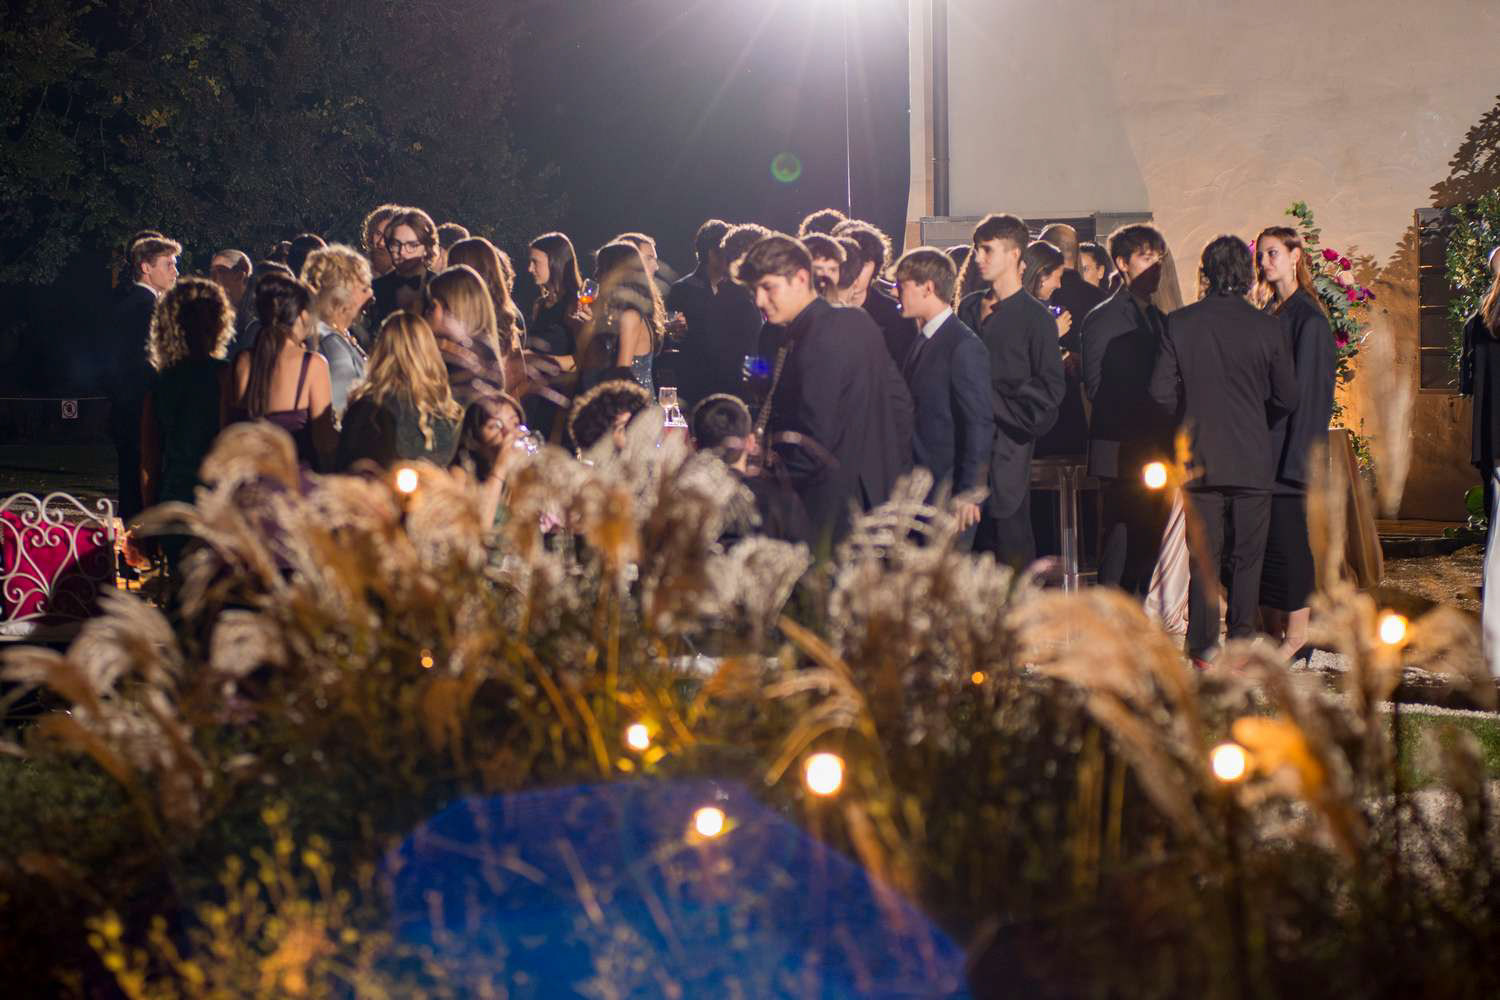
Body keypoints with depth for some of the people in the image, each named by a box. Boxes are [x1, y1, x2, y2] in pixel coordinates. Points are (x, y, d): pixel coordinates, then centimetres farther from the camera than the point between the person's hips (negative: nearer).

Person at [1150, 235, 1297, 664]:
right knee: (1248, 557, 8)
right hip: (1253, 459, -1)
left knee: (1204, 557, 9)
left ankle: (1203, 647, 9)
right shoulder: (1268, 328, -7)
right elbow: (1287, 399, 0)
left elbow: (1161, 391, -5)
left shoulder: (1179, 323, -5)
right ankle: (1241, 643, 9)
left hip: (1200, 457, 1)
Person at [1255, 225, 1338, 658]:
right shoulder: (1270, 313, 15)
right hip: (1260, 442, 8)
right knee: (1260, 538, 7)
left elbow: (1306, 390, -13)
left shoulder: (1308, 318, -9)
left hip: (1288, 440, -8)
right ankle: (1272, 631, 12)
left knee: (1286, 536, -6)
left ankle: (1295, 635, -1)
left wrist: (1295, 456, -18)